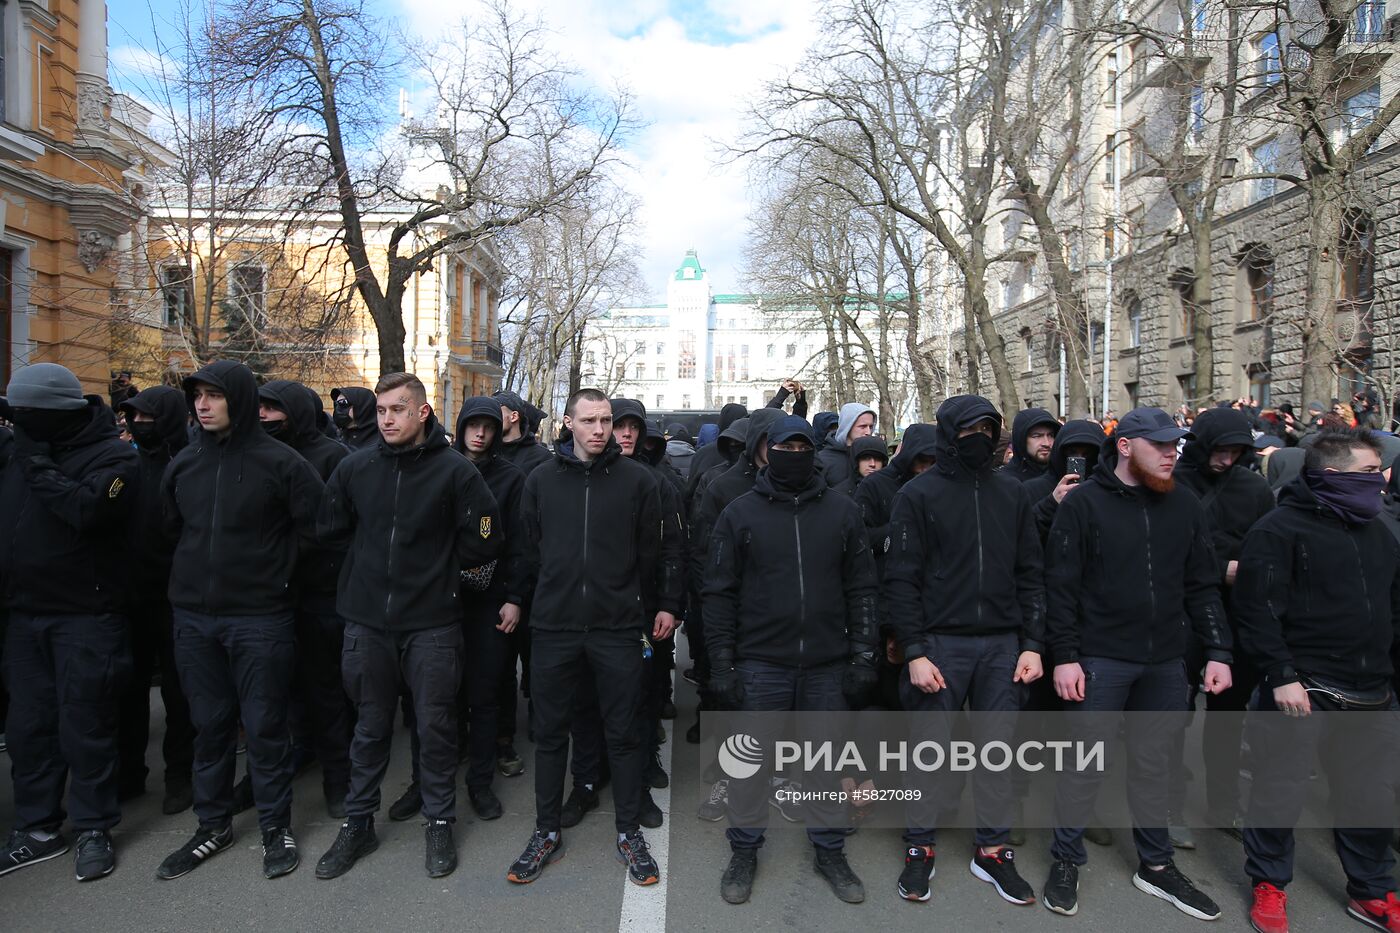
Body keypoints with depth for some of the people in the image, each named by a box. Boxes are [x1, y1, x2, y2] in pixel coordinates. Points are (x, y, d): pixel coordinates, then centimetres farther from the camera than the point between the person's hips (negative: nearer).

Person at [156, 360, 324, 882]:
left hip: (260, 618, -5)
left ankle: (276, 826, 20)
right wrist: (197, 574, 14)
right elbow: (171, 527, 20)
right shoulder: (183, 465, 7)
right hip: (193, 617, 5)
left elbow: (312, 526, -5)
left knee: (265, 726, 4)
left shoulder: (280, 462, -9)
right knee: (208, 725, 15)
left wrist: (275, 571, -2)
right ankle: (213, 825, 30)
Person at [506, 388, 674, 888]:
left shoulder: (636, 479, -2)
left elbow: (651, 552, 3)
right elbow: (530, 549, 10)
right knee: (550, 733, 13)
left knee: (622, 734, 10)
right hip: (554, 626, 2)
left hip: (617, 627, -2)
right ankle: (547, 832, 31)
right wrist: (543, 597, 9)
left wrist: (645, 602, 5)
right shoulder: (541, 480, 4)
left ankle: (629, 832, 27)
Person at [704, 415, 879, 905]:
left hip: (827, 666, 2)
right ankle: (744, 850, 28)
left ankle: (830, 850, 32)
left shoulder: (842, 511, 4)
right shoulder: (740, 512, 0)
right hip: (760, 663, -1)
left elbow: (861, 589, 5)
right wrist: (721, 663, -5)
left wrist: (863, 657, 0)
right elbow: (720, 592, -1)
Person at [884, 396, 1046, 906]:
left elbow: (1030, 573, 10)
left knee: (998, 746, 10)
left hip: (1002, 644, 4)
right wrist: (914, 651, -12)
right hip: (939, 643, -3)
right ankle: (920, 847, 22)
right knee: (929, 745, 5)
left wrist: (1032, 644, 3)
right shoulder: (918, 494, -3)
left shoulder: (1012, 492, 9)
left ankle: (992, 849, 27)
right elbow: (901, 578, -6)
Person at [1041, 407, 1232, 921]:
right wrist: (1065, 656, -13)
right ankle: (1066, 860, 22)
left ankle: (1155, 865, 32)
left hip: (1165, 661, 5)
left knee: (1154, 762, 16)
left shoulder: (1185, 506, 6)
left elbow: (1202, 586, 11)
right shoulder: (1084, 503, -8)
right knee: (1083, 761, 5)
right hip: (1100, 659, -4)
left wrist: (1218, 652, 4)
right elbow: (1060, 585, -9)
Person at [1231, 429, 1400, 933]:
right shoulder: (1280, 529, -10)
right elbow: (1258, 610, -16)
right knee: (1280, 790, 4)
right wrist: (1281, 675, -19)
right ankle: (1269, 885, 23)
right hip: (1300, 688, -7)